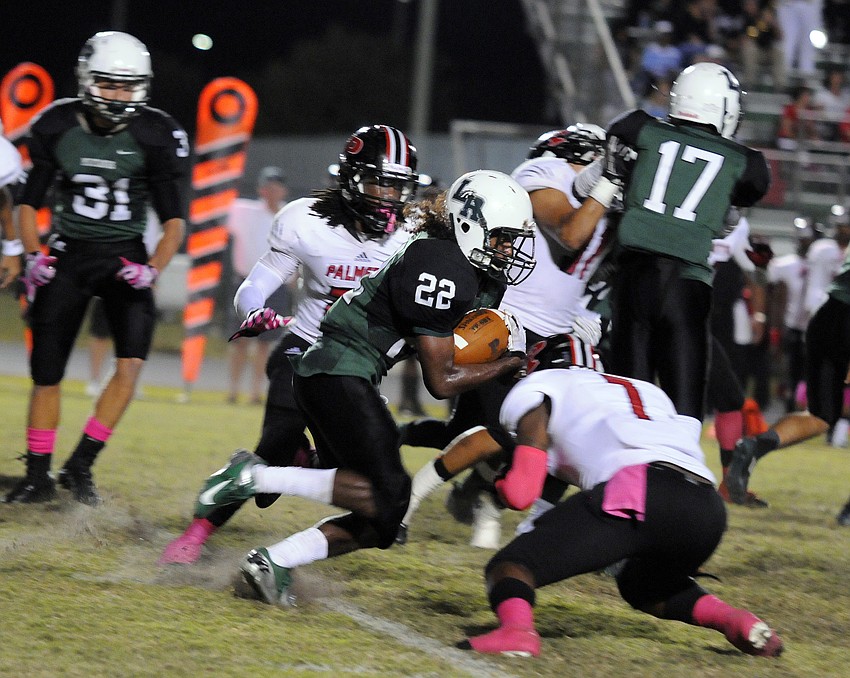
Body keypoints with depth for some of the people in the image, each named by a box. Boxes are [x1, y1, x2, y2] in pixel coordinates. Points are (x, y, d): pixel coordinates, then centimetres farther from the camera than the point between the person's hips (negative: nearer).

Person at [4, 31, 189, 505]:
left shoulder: (157, 136, -11)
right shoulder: (58, 126, -6)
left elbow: (174, 219, -6)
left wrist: (153, 269, -21)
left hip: (124, 257, -1)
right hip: (69, 255, 1)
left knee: (132, 363, -17)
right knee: (47, 371, -1)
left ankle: (81, 465, -6)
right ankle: (38, 476, 11)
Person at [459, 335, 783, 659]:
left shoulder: (533, 391, 21)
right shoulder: (648, 392, 40)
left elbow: (521, 493, 11)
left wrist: (498, 485, 34)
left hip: (635, 490, -6)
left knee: (510, 567, 4)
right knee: (642, 584, 36)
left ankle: (516, 627, -29)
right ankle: (729, 618, 12)